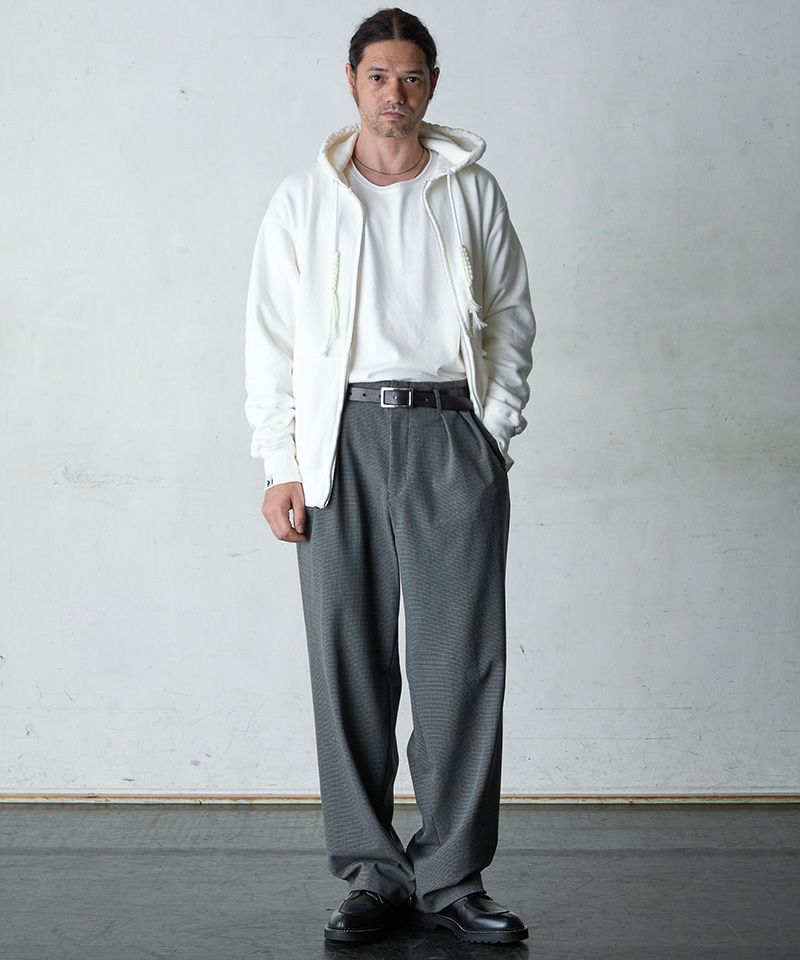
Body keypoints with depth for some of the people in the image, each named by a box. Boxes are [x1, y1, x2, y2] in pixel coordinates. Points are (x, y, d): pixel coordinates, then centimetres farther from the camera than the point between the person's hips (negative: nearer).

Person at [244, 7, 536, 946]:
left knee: (462, 658, -4)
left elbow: (512, 317, 12)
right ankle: (372, 874, 10)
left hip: (450, 429, 0)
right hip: (342, 437, 0)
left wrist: (493, 435, 1)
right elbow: (270, 338, 8)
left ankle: (451, 877, 6)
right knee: (349, 660, 0)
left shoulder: (472, 191, 11)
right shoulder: (303, 199, 10)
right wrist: (281, 463, -1)